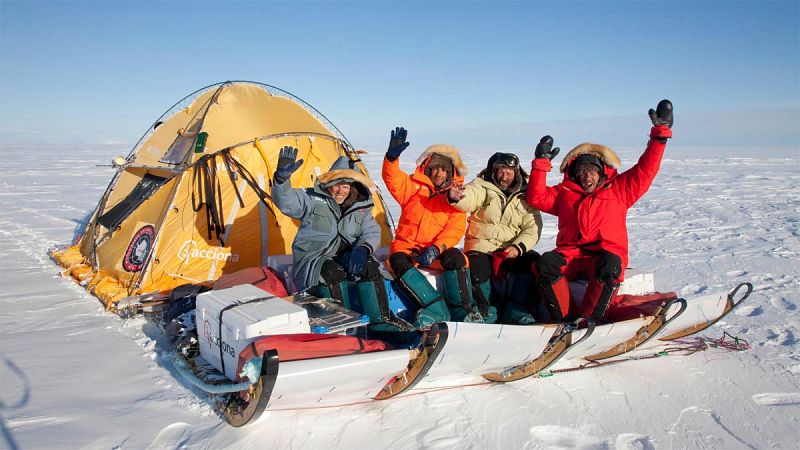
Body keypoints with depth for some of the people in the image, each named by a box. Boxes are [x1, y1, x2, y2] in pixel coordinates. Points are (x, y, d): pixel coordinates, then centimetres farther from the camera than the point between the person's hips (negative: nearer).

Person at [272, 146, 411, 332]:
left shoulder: (360, 206, 9)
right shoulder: (312, 199, -3)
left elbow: (372, 232, 1)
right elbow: (285, 202, -18)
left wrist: (362, 248, -21)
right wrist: (282, 177, -38)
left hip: (345, 258, 4)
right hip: (312, 262, -3)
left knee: (369, 266, -24)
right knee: (333, 273, -35)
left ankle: (380, 321, -19)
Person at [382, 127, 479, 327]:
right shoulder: (413, 186, 11)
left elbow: (455, 230, -3)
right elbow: (392, 178, -7)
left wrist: (436, 248, -21)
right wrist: (392, 156, -28)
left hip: (438, 251, 0)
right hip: (407, 245, 1)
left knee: (455, 257, -32)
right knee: (398, 261, -32)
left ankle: (463, 310, -22)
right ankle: (436, 308, -34)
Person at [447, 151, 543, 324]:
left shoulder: (525, 195, 8)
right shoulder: (482, 187, 0)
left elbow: (532, 229, 1)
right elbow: (469, 197, -24)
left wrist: (518, 247, -17)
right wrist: (455, 197, -49)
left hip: (514, 248, 3)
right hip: (482, 246, -2)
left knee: (534, 261, -24)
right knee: (478, 269, -31)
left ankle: (517, 311, -11)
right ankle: (487, 312, -6)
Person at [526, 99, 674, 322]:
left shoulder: (619, 189, 18)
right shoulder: (565, 193, 22)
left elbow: (645, 170, 12)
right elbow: (537, 198, 13)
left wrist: (660, 133, 8)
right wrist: (541, 163, 8)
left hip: (607, 255, -1)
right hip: (570, 255, 2)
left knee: (608, 266, -38)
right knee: (546, 263, -31)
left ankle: (586, 320, -29)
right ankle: (564, 319, -25)